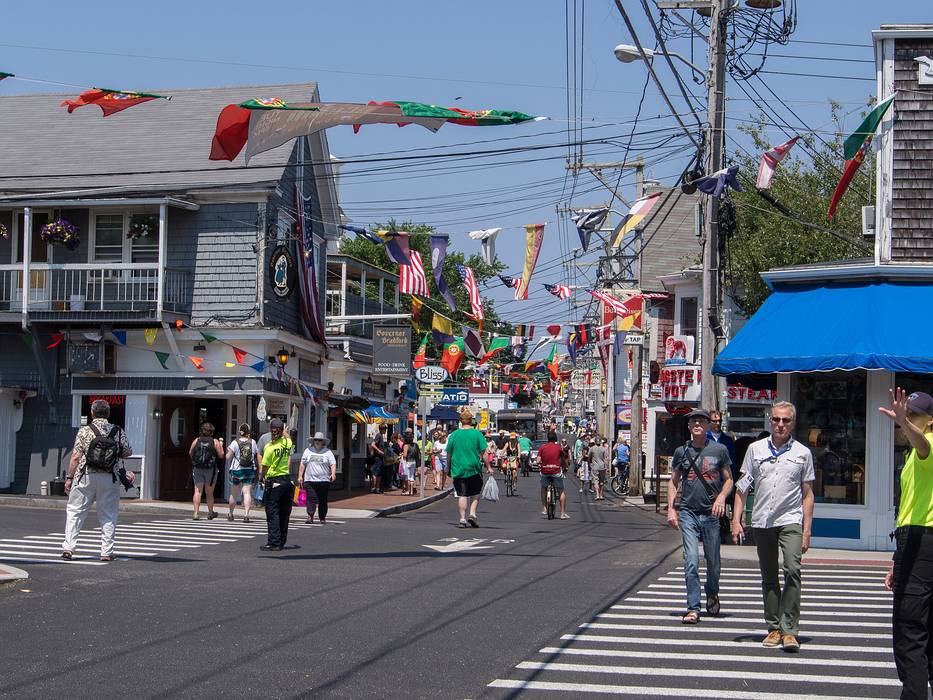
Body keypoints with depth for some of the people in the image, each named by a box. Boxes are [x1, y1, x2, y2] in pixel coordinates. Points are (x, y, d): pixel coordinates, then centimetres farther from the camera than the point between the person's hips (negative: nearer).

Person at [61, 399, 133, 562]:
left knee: (74, 511, 8)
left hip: (86, 477, -1)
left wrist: (69, 478, 0)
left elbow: (75, 457, -6)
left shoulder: (85, 431, -3)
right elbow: (128, 452, 6)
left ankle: (68, 547, -1)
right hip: (110, 479, 1)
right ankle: (106, 552, 7)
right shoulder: (118, 432, 1)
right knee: (108, 516, 9)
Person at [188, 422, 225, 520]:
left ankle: (196, 513, -11)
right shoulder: (215, 442, -4)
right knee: (209, 492, 11)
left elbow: (190, 453, 8)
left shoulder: (196, 440, 1)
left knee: (198, 491, -1)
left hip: (197, 468, 1)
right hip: (210, 469, -1)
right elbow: (221, 455, -2)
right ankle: (210, 513, 22)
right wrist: (221, 446, 13)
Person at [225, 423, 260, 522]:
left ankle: (230, 514, 25)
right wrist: (258, 469, 14)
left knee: (234, 494, 12)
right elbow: (258, 457, 3)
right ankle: (246, 514, -16)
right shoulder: (253, 442, 0)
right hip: (250, 470, 1)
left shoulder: (235, 443, -7)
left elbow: (228, 457, -8)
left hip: (237, 470, -1)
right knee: (247, 492, -2)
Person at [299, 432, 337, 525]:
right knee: (311, 499, -11)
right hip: (310, 480, 0)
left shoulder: (328, 452, 6)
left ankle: (322, 518, 14)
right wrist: (300, 476, 7)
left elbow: (333, 464, 1)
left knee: (323, 500, 5)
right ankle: (310, 516, -15)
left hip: (324, 481, 0)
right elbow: (303, 464, 13)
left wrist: (333, 473, -17)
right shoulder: (308, 451, 11)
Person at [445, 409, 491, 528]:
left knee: (462, 495, 4)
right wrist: (488, 467, 4)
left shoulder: (454, 435, 0)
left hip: (458, 469, 1)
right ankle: (472, 513, -1)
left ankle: (463, 519, 2)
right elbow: (483, 452, -4)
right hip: (474, 469, -1)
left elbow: (449, 454, 5)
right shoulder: (477, 434, -3)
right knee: (475, 493, 14)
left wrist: (448, 468, 16)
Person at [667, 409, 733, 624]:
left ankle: (712, 595, 37)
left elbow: (729, 480, 9)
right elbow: (674, 482, 15)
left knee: (713, 562, 9)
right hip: (688, 512, 0)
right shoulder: (681, 451, 7)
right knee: (691, 561, -11)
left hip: (711, 513, 0)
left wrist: (721, 497, -10)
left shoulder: (719, 450, 3)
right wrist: (671, 509, 4)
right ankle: (693, 608, -8)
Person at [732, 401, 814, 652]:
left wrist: (807, 530, 1)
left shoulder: (802, 452, 5)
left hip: (791, 521, -2)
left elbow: (807, 494, 7)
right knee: (768, 577, 8)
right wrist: (736, 520, 2)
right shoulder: (756, 449, 8)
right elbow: (742, 488, 10)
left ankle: (789, 629, -17)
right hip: (762, 521, 2)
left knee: (792, 570, -19)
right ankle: (774, 627, 18)